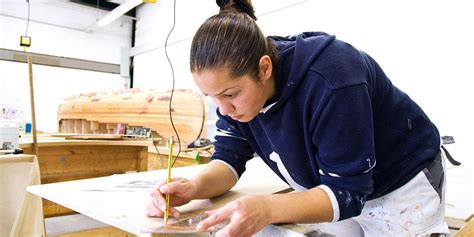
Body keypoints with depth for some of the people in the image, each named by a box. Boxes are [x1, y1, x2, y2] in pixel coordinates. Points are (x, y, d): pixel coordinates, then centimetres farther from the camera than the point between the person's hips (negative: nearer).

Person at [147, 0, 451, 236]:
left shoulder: (328, 79, -36)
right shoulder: (235, 85, -16)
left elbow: (347, 190, -32)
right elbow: (230, 157, -13)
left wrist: (267, 209, -47)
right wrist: (196, 187, -34)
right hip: (327, 186, 5)